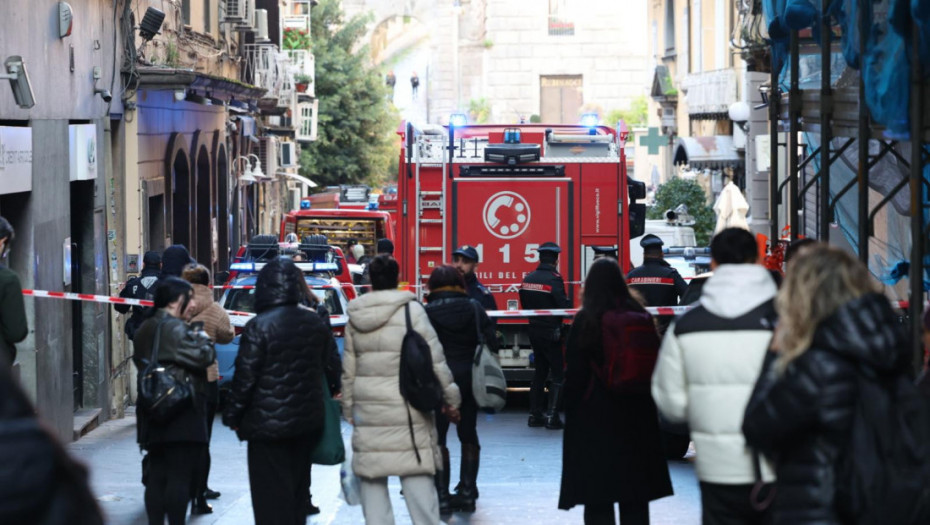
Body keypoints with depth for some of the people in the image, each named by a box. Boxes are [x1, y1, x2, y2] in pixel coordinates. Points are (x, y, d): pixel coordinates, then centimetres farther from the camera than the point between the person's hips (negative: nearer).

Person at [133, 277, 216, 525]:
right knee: (180, 476, -6)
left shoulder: (145, 329, 15)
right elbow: (202, 357, -19)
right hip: (182, 413, -9)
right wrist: (203, 339, 3)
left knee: (156, 476, 10)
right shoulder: (175, 328, -14)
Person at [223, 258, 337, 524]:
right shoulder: (316, 323, 4)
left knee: (272, 494, -2)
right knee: (297, 489, 18)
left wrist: (232, 415, -3)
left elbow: (245, 377, -14)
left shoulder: (258, 327, -15)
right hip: (307, 421, 6)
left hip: (268, 424, -6)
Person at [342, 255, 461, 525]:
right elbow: (435, 359, -6)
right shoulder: (410, 310, -6)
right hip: (406, 409, -4)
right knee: (418, 479, -1)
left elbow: (348, 370, 12)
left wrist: (349, 411, 20)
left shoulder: (355, 317, 7)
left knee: (371, 478, 8)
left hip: (367, 409, 4)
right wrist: (451, 398, 2)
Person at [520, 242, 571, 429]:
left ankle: (535, 414, 17)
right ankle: (552, 416, -7)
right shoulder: (554, 279, -17)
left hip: (534, 331, 7)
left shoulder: (528, 279, 5)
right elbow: (564, 306, -20)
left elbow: (524, 306, 11)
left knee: (540, 372, 16)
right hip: (552, 333, -7)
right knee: (559, 374, 0)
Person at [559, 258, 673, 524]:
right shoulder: (641, 317, 2)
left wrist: (571, 412, 1)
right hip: (637, 413, 4)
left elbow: (575, 372, -7)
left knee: (597, 500, 0)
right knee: (635, 501, 10)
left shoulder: (585, 320, -8)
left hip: (595, 414, -4)